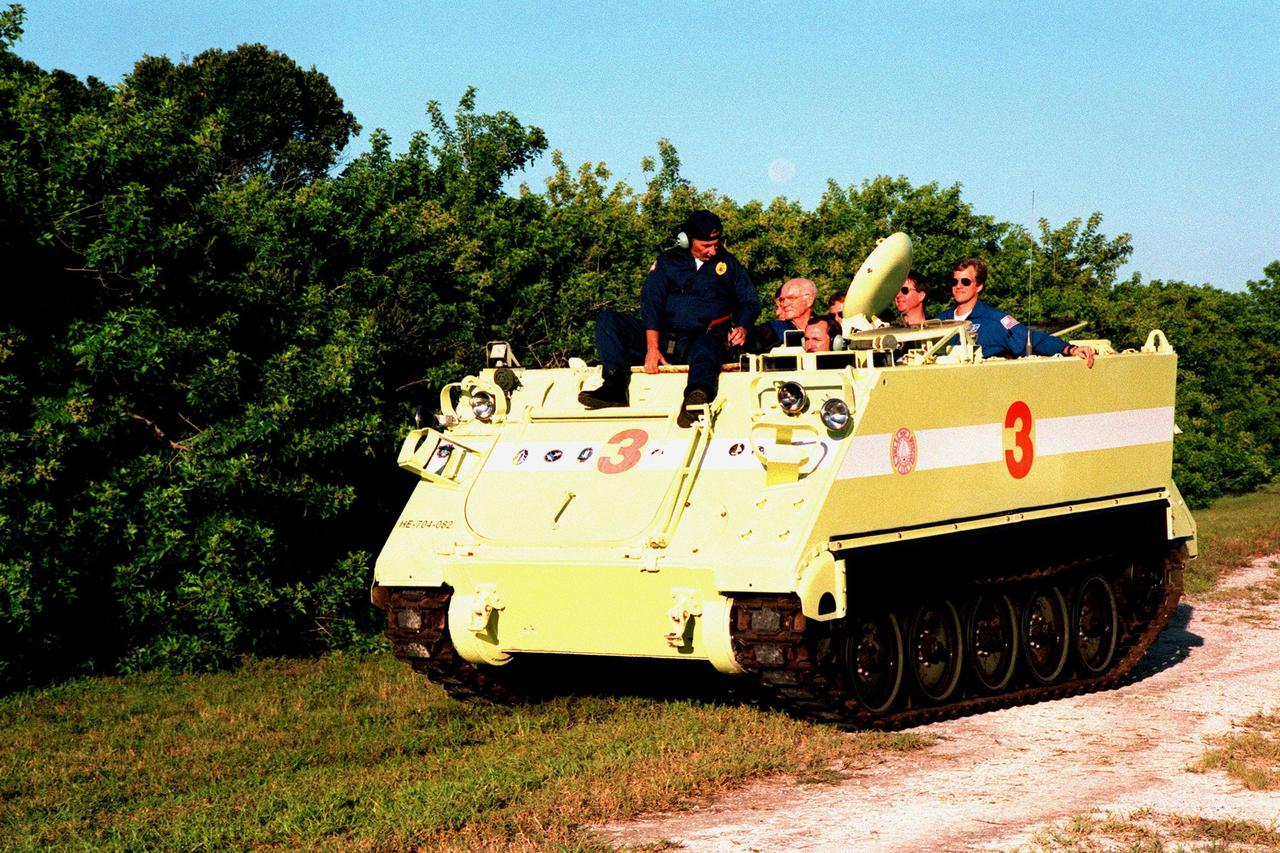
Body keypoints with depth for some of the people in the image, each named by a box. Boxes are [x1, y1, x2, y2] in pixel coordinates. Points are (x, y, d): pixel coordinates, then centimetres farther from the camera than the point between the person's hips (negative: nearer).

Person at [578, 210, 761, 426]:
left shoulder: (728, 264, 13)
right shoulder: (668, 262, 11)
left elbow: (750, 302, 17)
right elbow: (651, 302, -1)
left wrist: (742, 327, -8)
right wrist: (652, 348, -15)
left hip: (703, 339, -3)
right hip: (662, 338, 3)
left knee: (707, 347, -42)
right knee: (607, 319, -14)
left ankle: (695, 397, -74)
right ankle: (614, 387, -34)